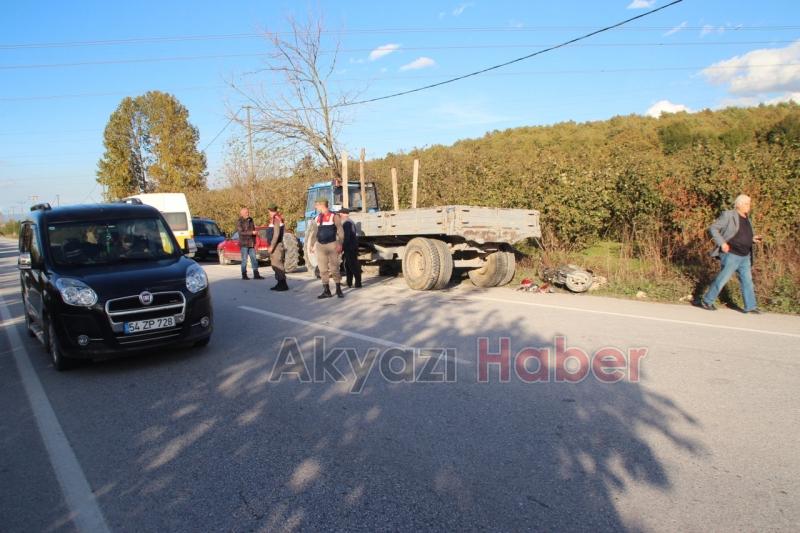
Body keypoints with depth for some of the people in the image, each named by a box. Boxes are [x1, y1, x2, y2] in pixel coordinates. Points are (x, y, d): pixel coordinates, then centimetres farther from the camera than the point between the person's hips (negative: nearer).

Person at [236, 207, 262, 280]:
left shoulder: (251, 221, 14)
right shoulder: (239, 222, -5)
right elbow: (241, 232, -16)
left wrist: (254, 243, 15)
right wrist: (252, 233, -21)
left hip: (251, 244, 6)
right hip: (244, 244, -6)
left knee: (254, 259, 4)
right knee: (244, 260, -2)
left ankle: (256, 275, 7)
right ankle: (244, 275, 5)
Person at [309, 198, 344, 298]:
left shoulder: (334, 216, -4)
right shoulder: (318, 218, 12)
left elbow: (340, 231, -8)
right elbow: (315, 232, 18)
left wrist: (339, 244, -16)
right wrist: (312, 245, 14)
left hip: (332, 245, -5)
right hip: (320, 246, 5)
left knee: (334, 268, -2)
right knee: (323, 269, 5)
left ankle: (338, 289, 9)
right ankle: (326, 291, 11)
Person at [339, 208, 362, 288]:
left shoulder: (346, 223, -16)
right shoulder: (351, 222, 17)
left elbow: (346, 237, -23)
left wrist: (342, 248, -18)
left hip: (349, 248, -10)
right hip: (352, 247, 10)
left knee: (353, 265, -6)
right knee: (348, 265, 17)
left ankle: (358, 283, -3)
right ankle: (349, 282, 23)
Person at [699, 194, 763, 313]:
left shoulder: (746, 218, 14)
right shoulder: (728, 215, -9)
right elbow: (713, 228, -12)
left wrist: (752, 238, 5)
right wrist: (722, 243, -20)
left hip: (745, 257, 7)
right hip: (731, 255, -7)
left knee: (747, 281, 7)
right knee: (722, 279, -2)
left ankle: (750, 306, 13)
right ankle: (706, 301, 12)